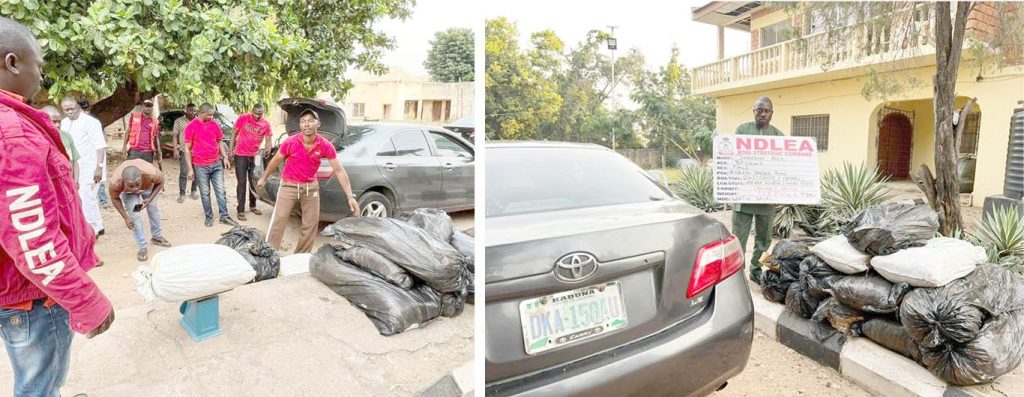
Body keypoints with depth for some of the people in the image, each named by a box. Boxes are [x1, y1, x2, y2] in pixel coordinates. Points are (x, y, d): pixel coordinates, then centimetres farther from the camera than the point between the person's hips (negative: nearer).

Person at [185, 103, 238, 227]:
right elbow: (187, 149, -4)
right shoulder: (191, 126, -6)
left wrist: (225, 157, 4)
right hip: (200, 166, -3)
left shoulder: (214, 124, 4)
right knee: (205, 193, 7)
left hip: (217, 164, 3)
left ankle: (224, 217, 12)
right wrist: (190, 169, -7)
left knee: (221, 191, 5)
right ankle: (209, 217, 18)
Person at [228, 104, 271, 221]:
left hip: (255, 156, 3)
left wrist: (267, 149, -24)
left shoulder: (266, 124, -6)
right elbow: (234, 134, -1)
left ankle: (252, 206, 29)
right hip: (240, 155, -3)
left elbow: (268, 140, -3)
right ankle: (241, 211, 1)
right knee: (242, 183, -2)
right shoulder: (243, 118, -10)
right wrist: (231, 150, -2)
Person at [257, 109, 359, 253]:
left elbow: (339, 171, -15)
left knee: (311, 223, 7)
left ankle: (302, 256, 23)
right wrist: (263, 178, 11)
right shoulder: (290, 142, -19)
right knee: (279, 220, -4)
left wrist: (350, 196, -21)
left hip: (311, 186, 2)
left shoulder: (326, 146, -17)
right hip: (289, 185, -2)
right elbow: (275, 161, -1)